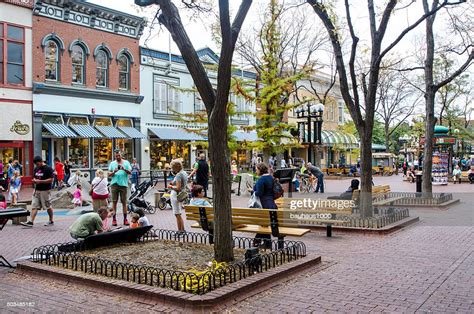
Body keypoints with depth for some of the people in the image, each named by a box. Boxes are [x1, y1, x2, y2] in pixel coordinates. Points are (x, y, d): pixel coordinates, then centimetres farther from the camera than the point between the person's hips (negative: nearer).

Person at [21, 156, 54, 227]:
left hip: (45, 191, -7)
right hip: (37, 190, 7)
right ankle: (31, 222, -1)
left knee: (48, 206, 5)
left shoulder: (48, 169, -12)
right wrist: (34, 180, -1)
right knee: (34, 206, 1)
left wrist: (40, 181, -20)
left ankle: (51, 221, 19)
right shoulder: (36, 169, 11)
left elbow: (51, 180, -16)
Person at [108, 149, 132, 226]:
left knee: (124, 202, 1)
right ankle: (114, 219, 2)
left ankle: (125, 219, 5)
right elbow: (109, 174, 8)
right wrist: (114, 172, -13)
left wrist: (124, 169, -17)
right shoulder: (112, 163, 13)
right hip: (114, 184, 1)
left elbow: (130, 172, 1)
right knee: (114, 202, -1)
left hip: (123, 184, -1)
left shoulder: (126, 162, 10)